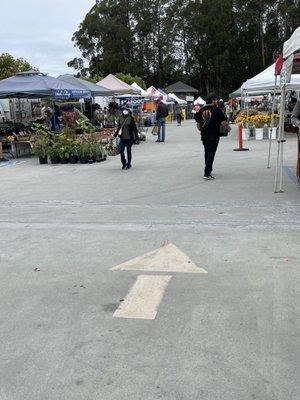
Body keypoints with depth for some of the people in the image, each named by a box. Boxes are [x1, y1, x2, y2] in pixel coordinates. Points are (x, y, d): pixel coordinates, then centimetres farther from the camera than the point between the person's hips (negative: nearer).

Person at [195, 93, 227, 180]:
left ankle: (208, 170, 32)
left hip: (204, 136, 5)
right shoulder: (217, 110, -8)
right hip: (214, 136, -5)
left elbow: (198, 123, 11)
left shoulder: (201, 110, 6)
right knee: (211, 154, -4)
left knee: (207, 153, 19)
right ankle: (207, 174, -10)